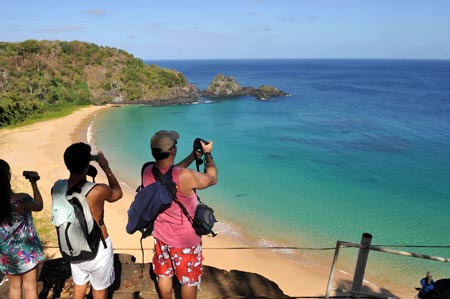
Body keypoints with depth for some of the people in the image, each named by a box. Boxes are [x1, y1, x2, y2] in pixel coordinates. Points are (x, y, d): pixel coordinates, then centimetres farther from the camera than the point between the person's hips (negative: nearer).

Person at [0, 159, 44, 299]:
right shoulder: (21, 199, -25)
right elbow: (39, 206, -4)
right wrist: (34, 184, 2)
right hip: (25, 249, -4)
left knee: (14, 285, 22)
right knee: (30, 287, 12)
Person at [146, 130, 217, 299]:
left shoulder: (147, 172, -14)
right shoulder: (185, 176, -32)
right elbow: (212, 179, -13)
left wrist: (193, 156, 9)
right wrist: (208, 154, 1)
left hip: (161, 236, 6)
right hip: (185, 240, -5)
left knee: (164, 275, 24)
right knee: (189, 280, 18)